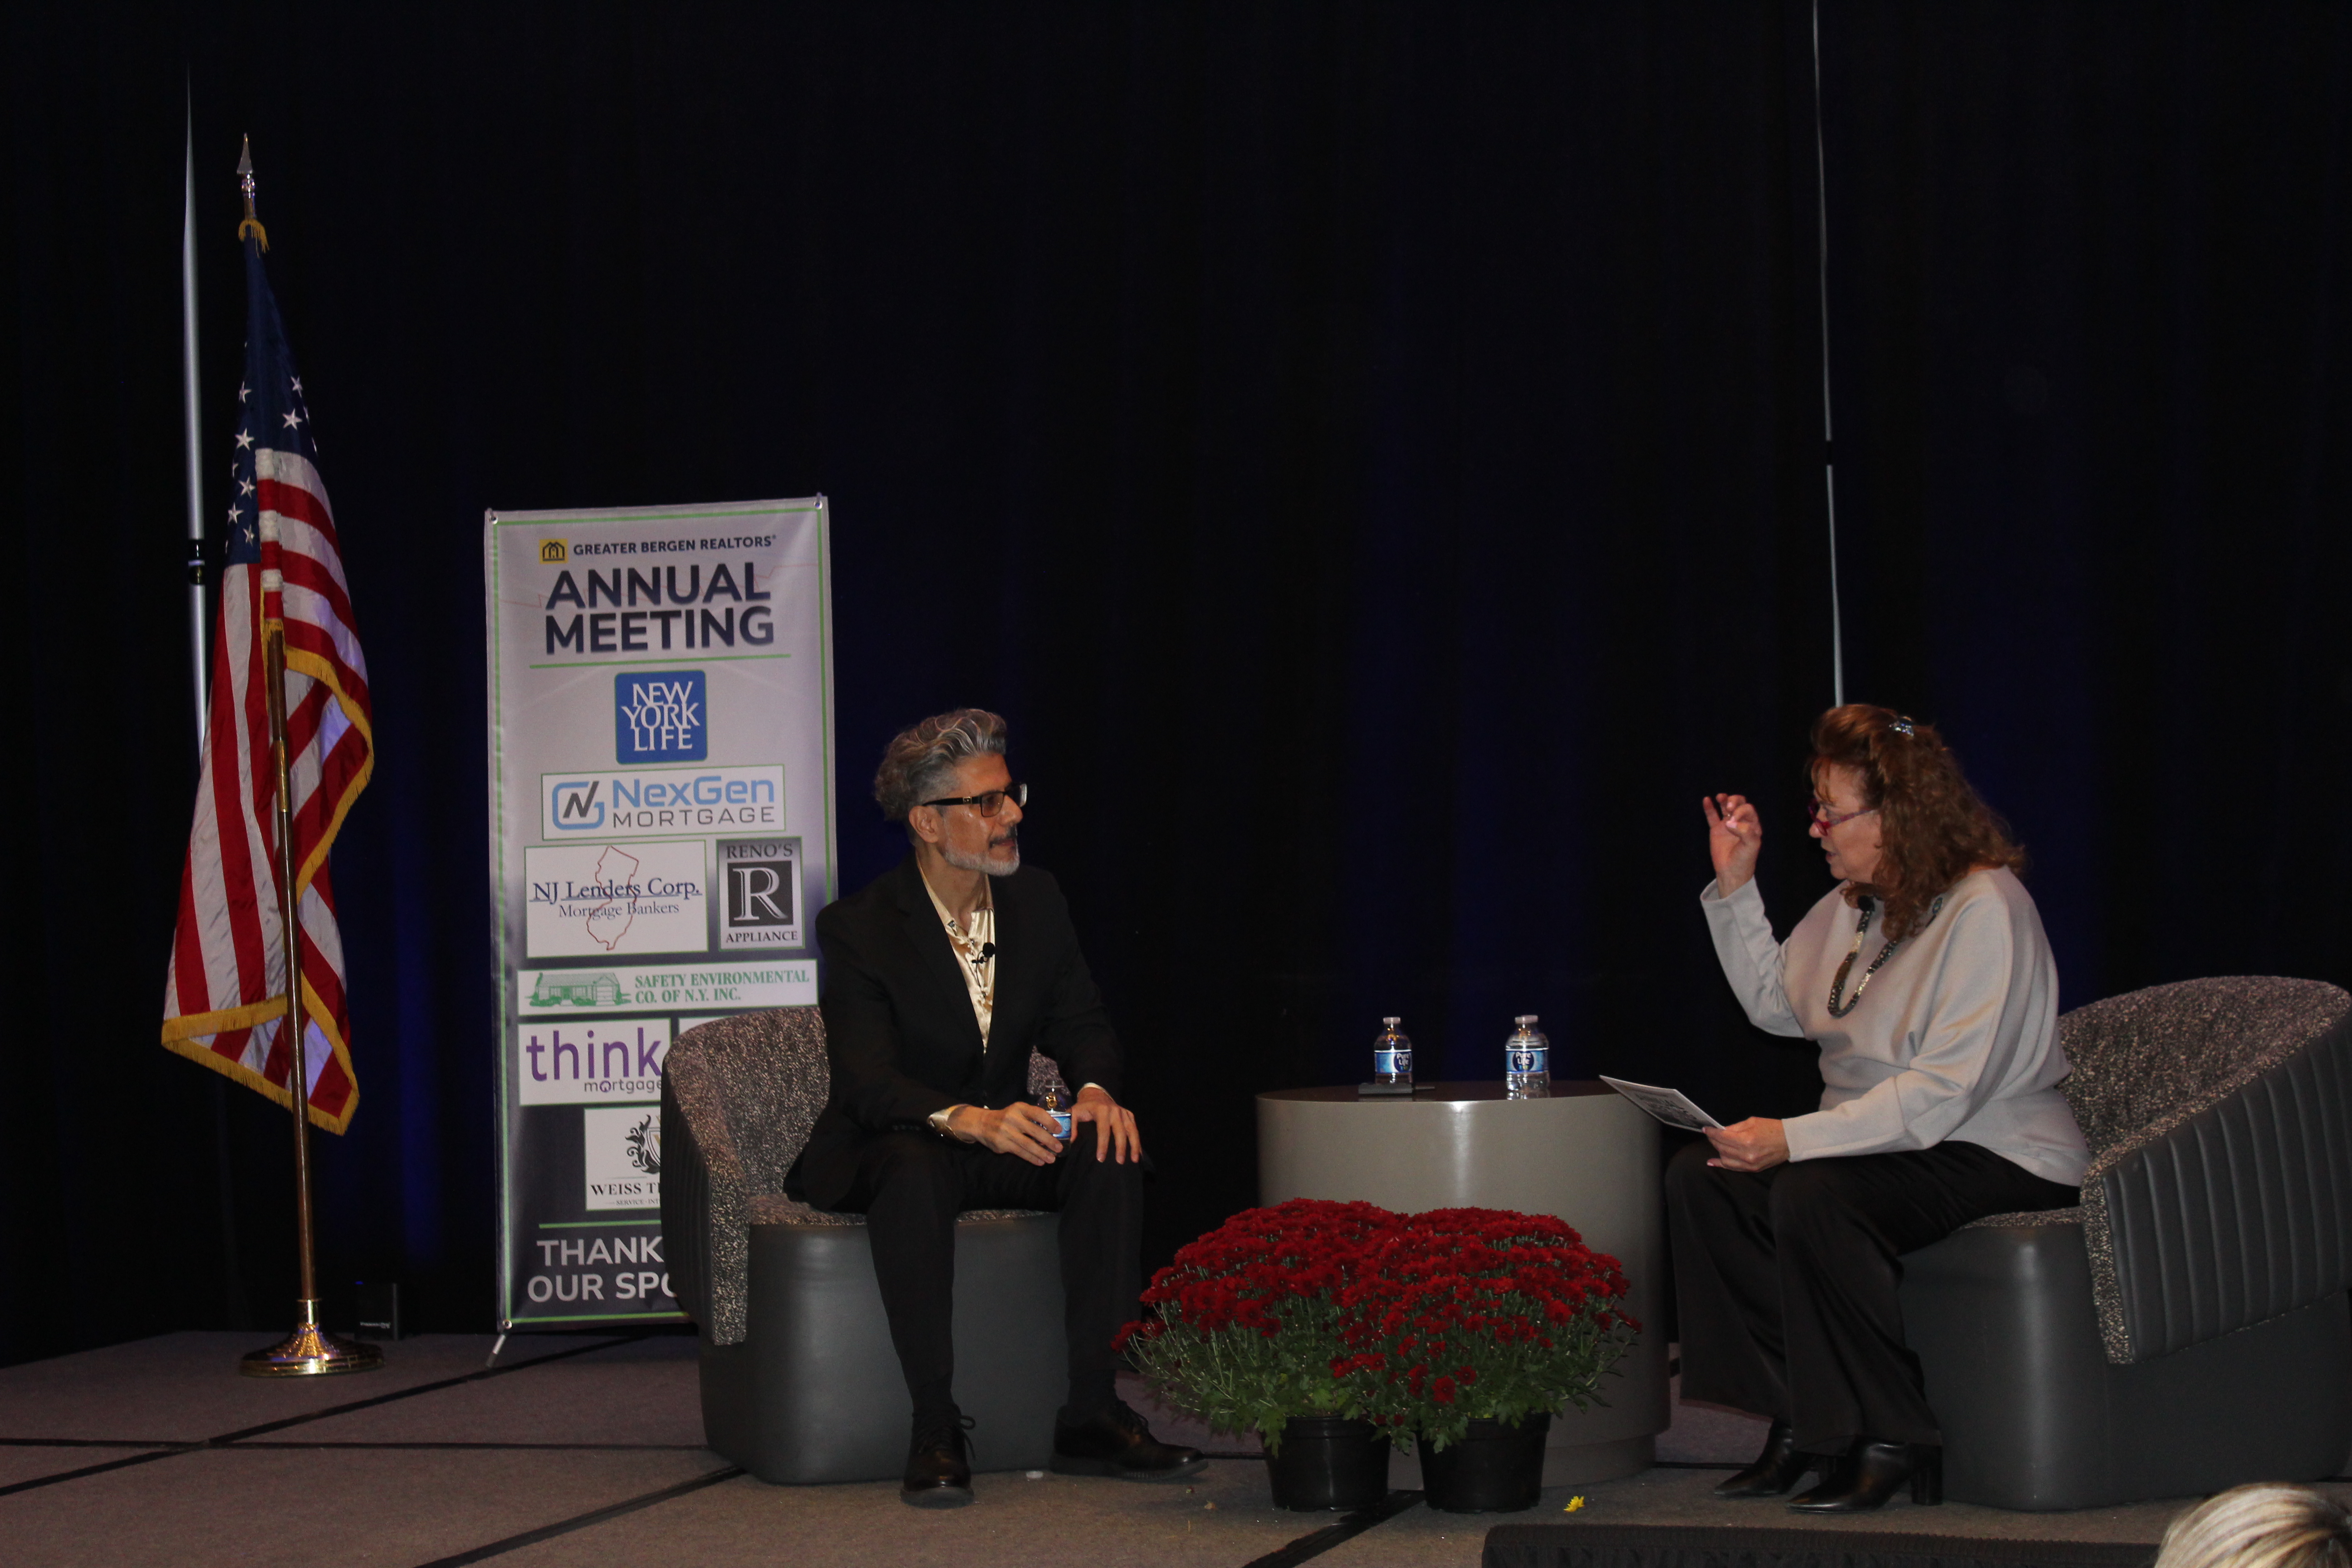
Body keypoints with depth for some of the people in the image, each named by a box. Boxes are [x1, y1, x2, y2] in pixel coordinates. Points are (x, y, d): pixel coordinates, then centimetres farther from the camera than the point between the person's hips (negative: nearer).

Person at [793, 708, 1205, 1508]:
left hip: (1004, 1136, 5)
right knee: (913, 1171, -39)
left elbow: (1080, 1023, 6)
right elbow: (866, 1081, -23)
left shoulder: (1035, 900, 3)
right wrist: (968, 1120, -42)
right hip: (894, 1146, -5)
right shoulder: (859, 928, -14)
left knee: (1110, 1157, -24)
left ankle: (1091, 1413, -22)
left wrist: (1095, 1090, -20)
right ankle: (936, 1426, -35)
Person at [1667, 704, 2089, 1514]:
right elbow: (1775, 1002, 23)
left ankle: (1890, 1441, -21)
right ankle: (1798, 1425, -9)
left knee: (1812, 1196, -34)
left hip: (1996, 1156, -9)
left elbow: (1943, 1090, -26)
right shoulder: (1855, 904, 9)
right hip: (1882, 1141, 9)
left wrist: (1795, 1140, -30)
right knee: (1699, 1176, -10)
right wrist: (1735, 885, 12)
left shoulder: (1984, 908, -19)